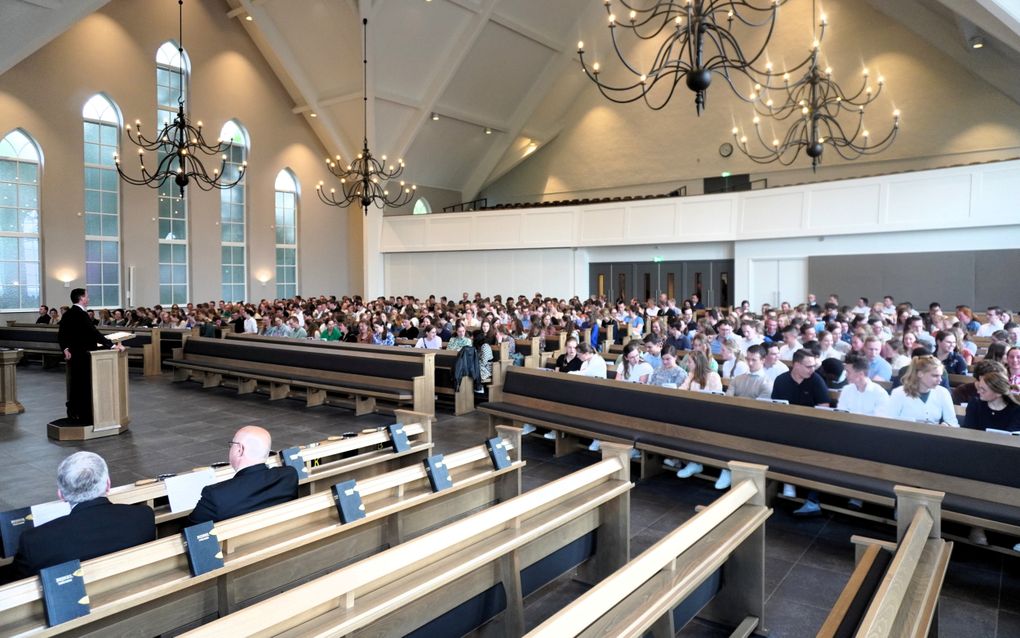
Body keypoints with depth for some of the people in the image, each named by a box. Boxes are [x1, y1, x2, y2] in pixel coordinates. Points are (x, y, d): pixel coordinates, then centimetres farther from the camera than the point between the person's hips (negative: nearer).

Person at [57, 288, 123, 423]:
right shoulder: (81, 314, -19)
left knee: (75, 384, 16)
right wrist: (112, 345, -24)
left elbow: (61, 334, 14)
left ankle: (73, 414, 23)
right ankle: (85, 416, 2)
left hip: (73, 354, 9)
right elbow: (94, 333, -24)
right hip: (83, 355, -9)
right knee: (86, 385, -2)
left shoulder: (67, 314, 8)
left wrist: (65, 348, 15)